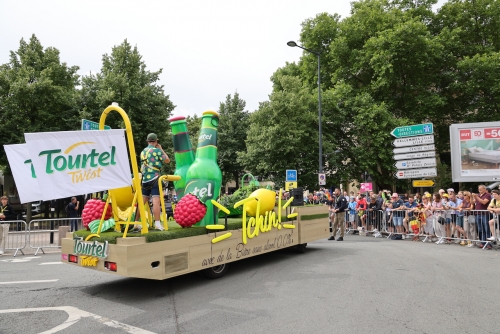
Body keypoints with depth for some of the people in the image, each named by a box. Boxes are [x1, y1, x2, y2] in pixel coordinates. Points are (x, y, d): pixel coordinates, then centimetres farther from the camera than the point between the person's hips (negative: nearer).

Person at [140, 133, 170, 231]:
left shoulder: (143, 152, 16)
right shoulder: (157, 150, -4)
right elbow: (167, 160, 2)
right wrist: (161, 149, 12)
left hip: (144, 180, 7)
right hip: (154, 178, -7)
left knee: (142, 201, 11)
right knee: (156, 200, -10)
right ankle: (157, 224, -14)